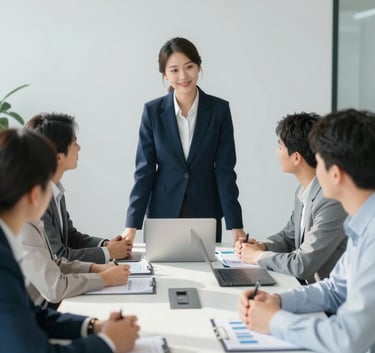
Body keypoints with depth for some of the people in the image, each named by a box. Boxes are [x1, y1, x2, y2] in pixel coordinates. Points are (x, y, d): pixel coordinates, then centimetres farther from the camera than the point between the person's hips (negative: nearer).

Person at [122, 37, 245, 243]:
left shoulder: (219, 109, -4)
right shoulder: (153, 111, -3)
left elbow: (225, 170, -5)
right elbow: (144, 170, -3)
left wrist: (235, 225, -10)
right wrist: (132, 225, -9)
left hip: (206, 213, 0)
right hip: (163, 212, 0)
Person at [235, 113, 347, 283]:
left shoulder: (332, 202, -24)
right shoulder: (303, 191, 5)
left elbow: (302, 265, -23)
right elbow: (288, 236, 18)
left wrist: (258, 256, -9)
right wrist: (262, 246, -1)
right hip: (305, 285, 7)